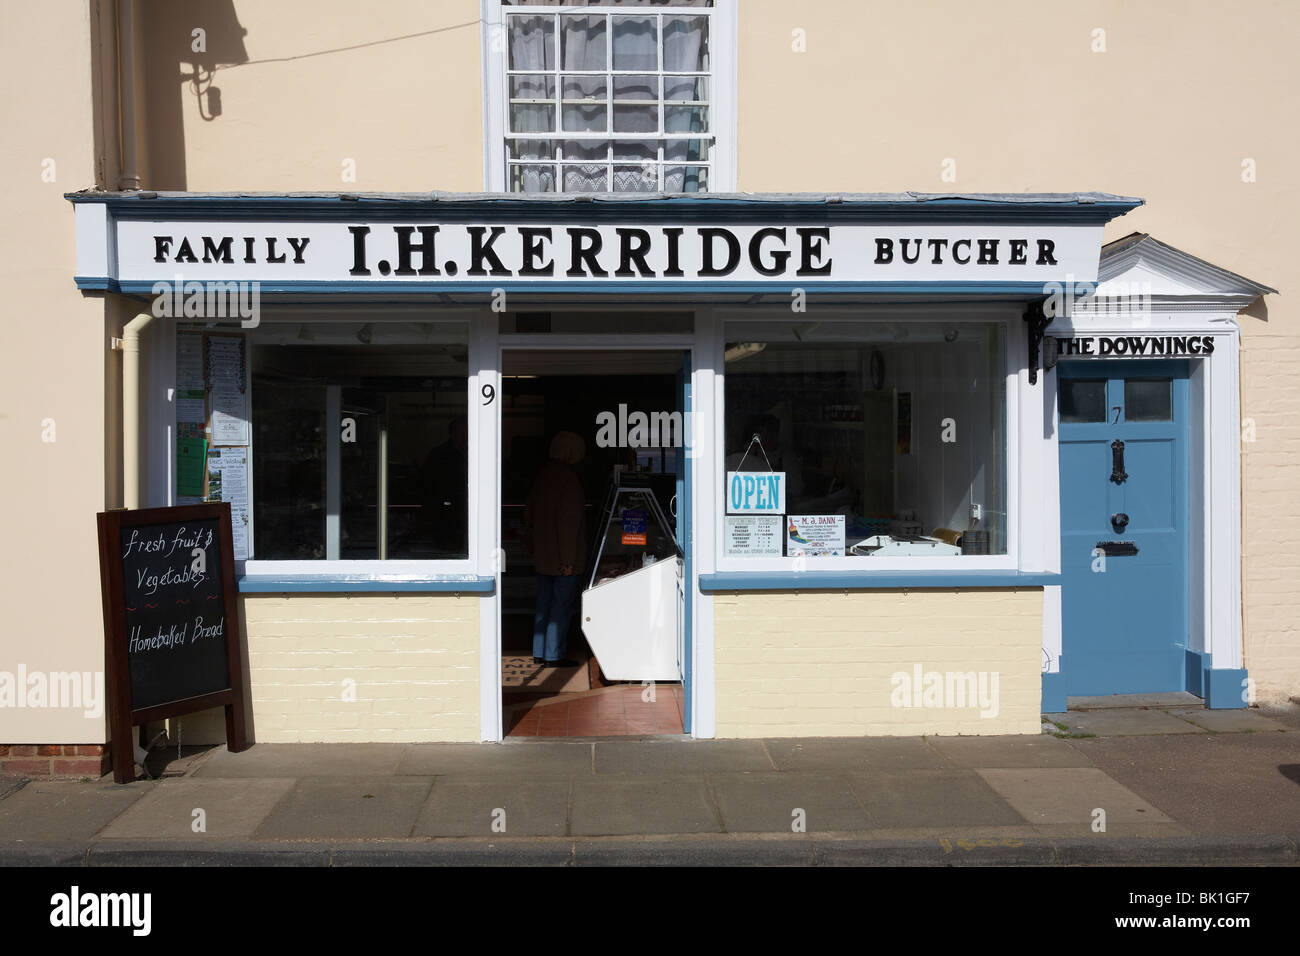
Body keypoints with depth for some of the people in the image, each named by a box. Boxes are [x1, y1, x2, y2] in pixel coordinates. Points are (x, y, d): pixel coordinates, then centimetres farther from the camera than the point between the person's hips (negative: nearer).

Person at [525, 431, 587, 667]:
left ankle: (539, 653, 21)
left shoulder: (543, 474, 7)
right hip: (562, 556, -8)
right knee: (562, 604, 0)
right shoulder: (569, 477, -18)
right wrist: (568, 558, -19)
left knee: (544, 602, 15)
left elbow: (529, 514, 15)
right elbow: (568, 521, -21)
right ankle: (554, 655, 3)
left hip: (542, 554, 8)